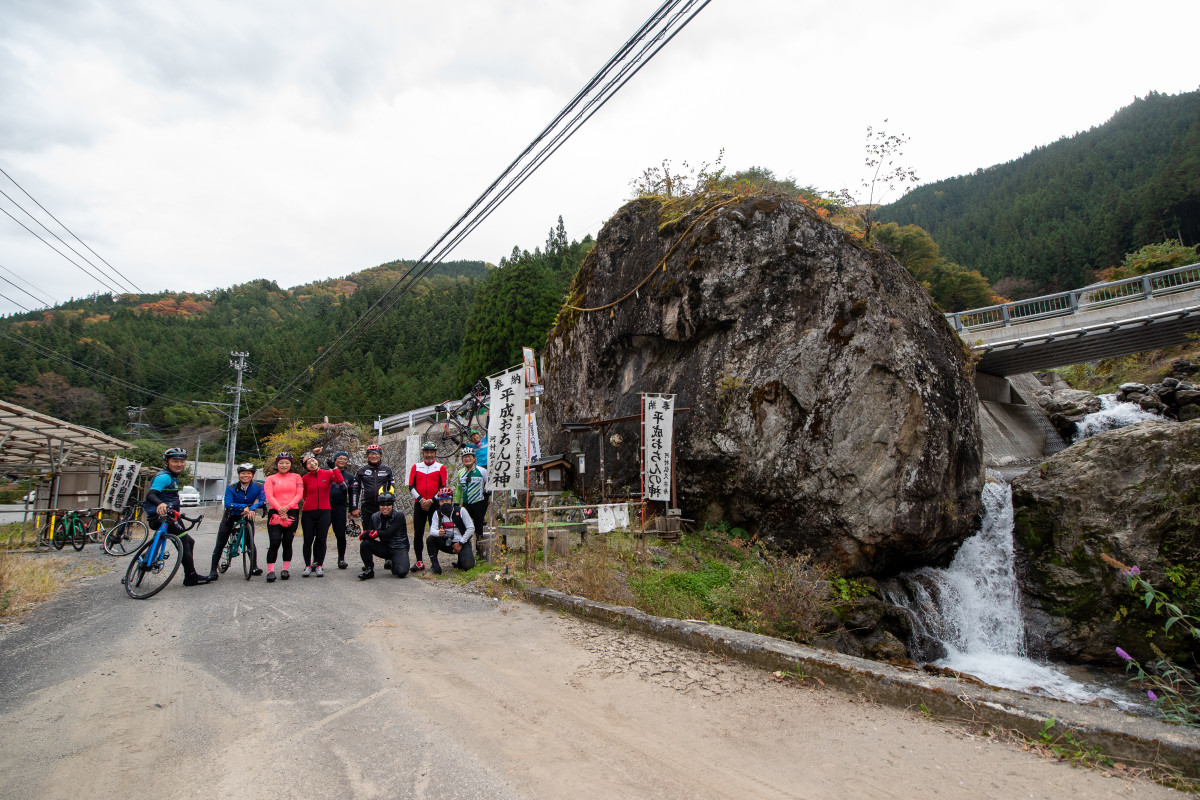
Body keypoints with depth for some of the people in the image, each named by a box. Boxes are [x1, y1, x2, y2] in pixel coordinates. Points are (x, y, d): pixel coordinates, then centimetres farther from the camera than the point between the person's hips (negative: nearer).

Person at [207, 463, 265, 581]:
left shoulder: (257, 487, -10)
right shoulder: (231, 488, -12)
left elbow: (263, 500, -22)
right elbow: (228, 503, -24)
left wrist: (251, 509, -38)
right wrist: (244, 507, -36)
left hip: (247, 516, 1)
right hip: (231, 516, 0)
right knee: (220, 544, -4)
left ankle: (254, 567, 10)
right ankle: (213, 570, 3)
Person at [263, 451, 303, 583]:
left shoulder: (296, 477, 13)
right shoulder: (270, 479, 12)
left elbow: (299, 494, 3)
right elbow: (269, 496, 0)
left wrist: (288, 507, -11)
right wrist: (279, 508, -14)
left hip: (292, 512, 1)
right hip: (275, 512, -1)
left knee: (287, 542, 1)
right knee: (274, 542, -11)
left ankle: (285, 569, 10)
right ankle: (270, 571, -5)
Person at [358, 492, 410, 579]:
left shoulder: (399, 515, -13)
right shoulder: (375, 517, 2)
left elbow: (389, 533, -22)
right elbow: (370, 532, -4)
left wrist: (376, 533, -31)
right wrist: (366, 534, -27)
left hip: (399, 548, -4)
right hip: (384, 547, 4)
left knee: (402, 572, -26)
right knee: (365, 543, -21)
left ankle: (392, 564, 11)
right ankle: (369, 570, -4)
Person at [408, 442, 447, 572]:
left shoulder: (441, 467, 5)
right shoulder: (416, 467, 10)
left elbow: (443, 487, -1)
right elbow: (411, 486, 5)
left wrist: (431, 500, -11)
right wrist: (421, 500, -8)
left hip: (435, 504, -2)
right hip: (419, 504, 2)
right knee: (418, 533, 0)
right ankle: (419, 562, 5)